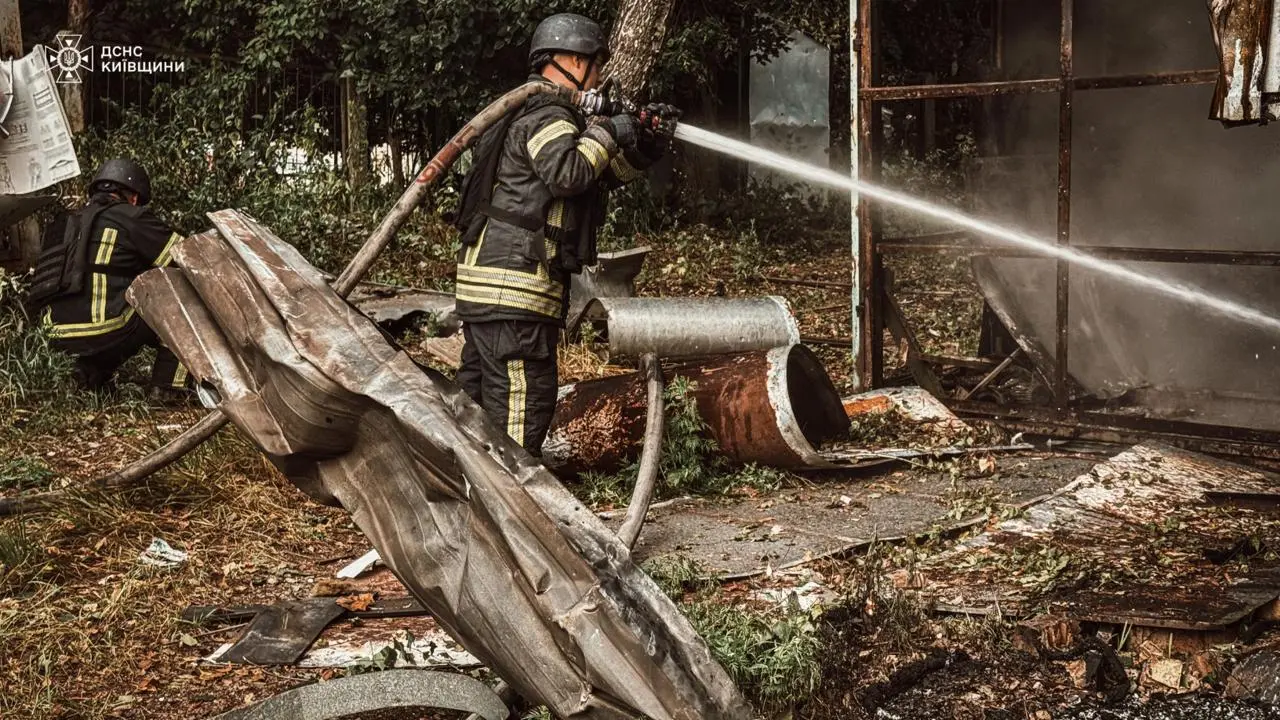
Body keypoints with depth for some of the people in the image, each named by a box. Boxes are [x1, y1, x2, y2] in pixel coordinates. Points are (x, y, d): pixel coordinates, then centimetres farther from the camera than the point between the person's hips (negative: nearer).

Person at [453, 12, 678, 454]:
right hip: (514, 286, -11)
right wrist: (607, 132, -12)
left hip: (488, 280, 11)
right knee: (523, 403, -8)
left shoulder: (545, 113, 24)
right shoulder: (547, 114, -9)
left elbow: (605, 175, 26)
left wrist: (646, 148, 9)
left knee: (479, 398, 15)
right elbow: (566, 173, -27)